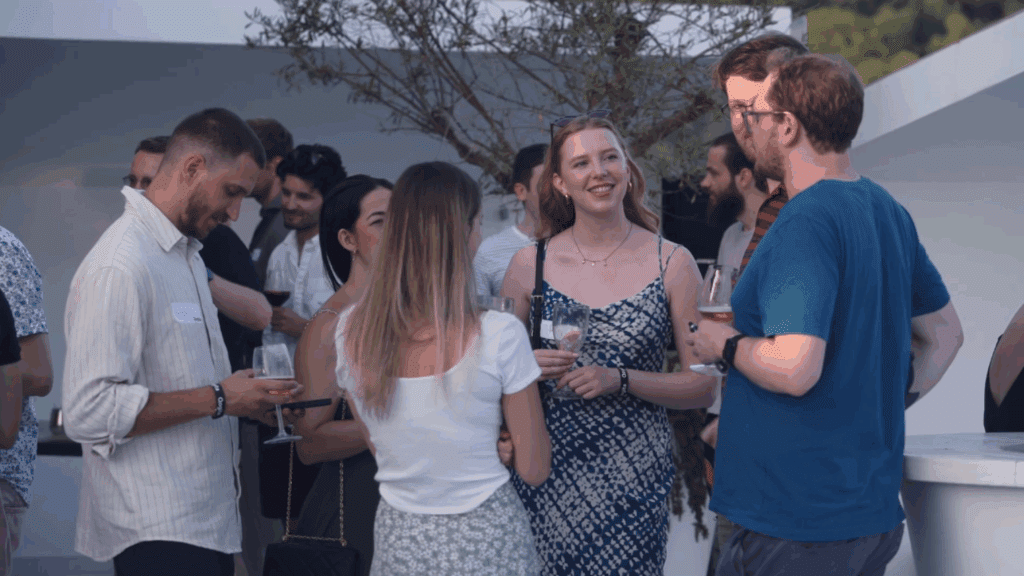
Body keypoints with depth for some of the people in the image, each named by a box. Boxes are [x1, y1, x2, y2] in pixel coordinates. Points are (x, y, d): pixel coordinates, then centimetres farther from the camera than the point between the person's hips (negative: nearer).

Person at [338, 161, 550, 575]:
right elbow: (534, 470, -9)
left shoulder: (350, 332, -6)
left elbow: (377, 444, 9)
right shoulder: (499, 335, -18)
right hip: (484, 541, -3)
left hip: (397, 540, 3)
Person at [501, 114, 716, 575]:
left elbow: (702, 386, 0)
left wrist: (621, 380, -14)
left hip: (635, 475, -1)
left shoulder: (672, 264, 0)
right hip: (544, 471, 1)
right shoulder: (529, 264, 4)